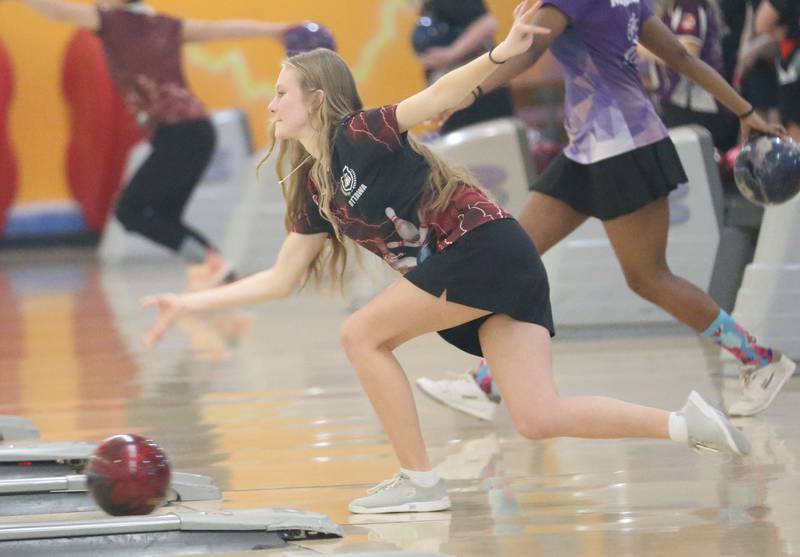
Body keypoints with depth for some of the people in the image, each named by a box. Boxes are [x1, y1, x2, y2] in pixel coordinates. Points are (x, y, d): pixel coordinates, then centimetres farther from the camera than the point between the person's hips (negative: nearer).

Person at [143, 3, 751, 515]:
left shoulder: (358, 135, -7)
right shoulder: (313, 187, 17)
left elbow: (438, 98, -20)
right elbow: (281, 280, 23)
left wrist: (498, 56, -36)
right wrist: (193, 302, 20)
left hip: (485, 247, -8)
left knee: (363, 335, -6)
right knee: (538, 418, -4)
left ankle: (419, 481, -1)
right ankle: (688, 424, 0)